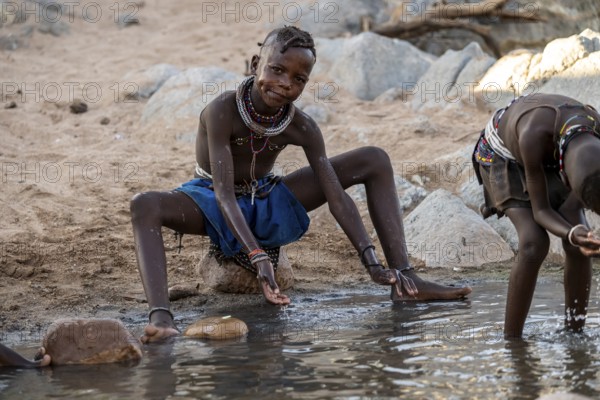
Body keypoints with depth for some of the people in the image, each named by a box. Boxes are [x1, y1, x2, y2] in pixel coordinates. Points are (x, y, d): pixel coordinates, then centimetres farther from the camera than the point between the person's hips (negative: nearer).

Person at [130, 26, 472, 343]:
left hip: (268, 206, 4)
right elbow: (224, 194, -34)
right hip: (215, 209, -4)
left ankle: (405, 280, -12)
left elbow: (336, 196, -16)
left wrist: (372, 263, -26)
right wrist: (258, 258, -46)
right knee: (145, 205, -38)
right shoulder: (222, 112, -27)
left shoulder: (302, 128, -14)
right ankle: (160, 316, -56)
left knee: (375, 160, -5)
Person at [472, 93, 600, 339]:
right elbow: (541, 211, -34)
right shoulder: (534, 135, -46)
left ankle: (574, 334, -2)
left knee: (578, 244, -16)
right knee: (534, 244, -24)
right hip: (502, 156, -4)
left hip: (552, 154, 4)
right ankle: (511, 340, -13)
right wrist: (573, 235, -51)